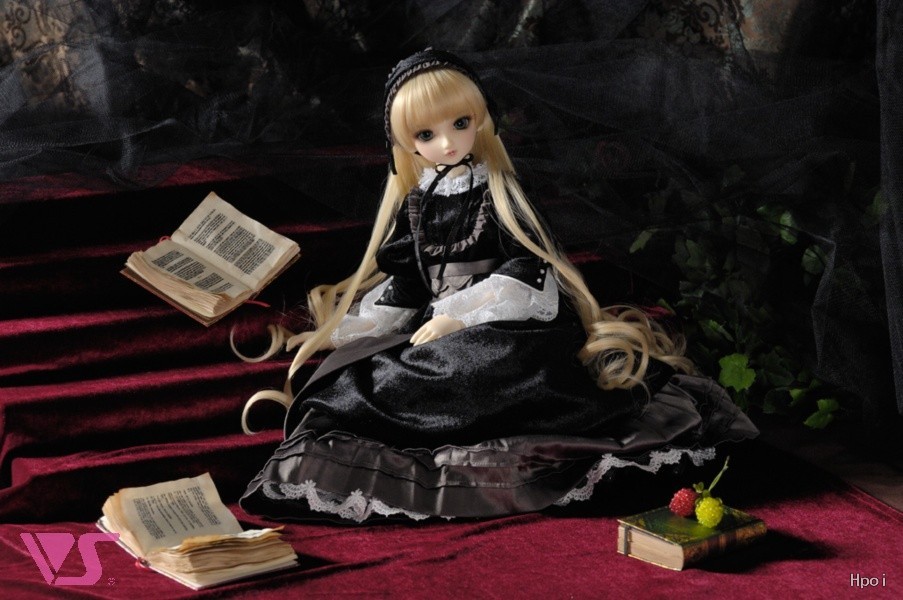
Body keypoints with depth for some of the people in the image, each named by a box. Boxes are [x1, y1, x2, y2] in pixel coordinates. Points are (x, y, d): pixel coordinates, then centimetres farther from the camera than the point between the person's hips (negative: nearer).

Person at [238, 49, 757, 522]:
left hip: (503, 326, -5)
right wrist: (335, 333, 16)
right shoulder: (414, 204, 12)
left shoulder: (496, 191, -2)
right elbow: (402, 283, 18)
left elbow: (528, 270, -10)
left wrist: (458, 316, -16)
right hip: (434, 329, 6)